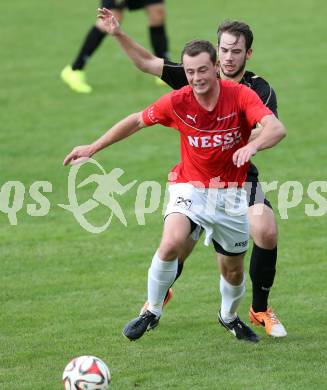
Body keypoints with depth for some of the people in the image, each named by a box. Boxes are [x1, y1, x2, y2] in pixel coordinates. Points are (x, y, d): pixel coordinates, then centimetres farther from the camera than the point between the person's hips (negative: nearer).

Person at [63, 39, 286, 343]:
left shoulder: (241, 96, -17)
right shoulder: (177, 102, -12)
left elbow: (276, 128, -31)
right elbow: (136, 121, 4)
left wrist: (252, 146, -53)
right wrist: (94, 147, 5)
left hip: (230, 194, 1)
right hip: (189, 187, -1)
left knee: (233, 270, 10)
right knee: (171, 243, -28)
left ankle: (229, 317, 43)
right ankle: (152, 311, -8)